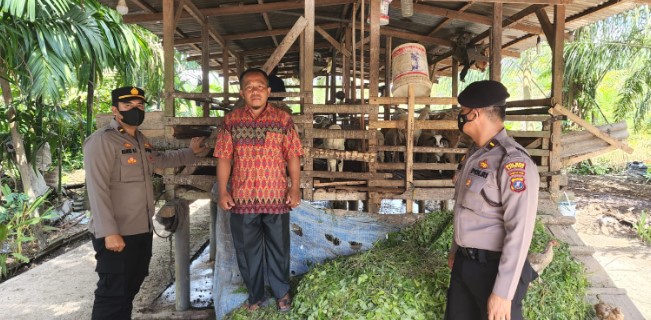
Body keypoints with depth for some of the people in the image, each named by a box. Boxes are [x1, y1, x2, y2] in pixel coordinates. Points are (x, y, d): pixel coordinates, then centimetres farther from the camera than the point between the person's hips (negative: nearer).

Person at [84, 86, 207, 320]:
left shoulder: (140, 140, 14)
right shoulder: (102, 140, -15)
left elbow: (159, 160, 35)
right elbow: (97, 189, -22)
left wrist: (190, 152, 35)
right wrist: (109, 232, -27)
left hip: (142, 231, 9)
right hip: (116, 235, -9)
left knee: (129, 290, 20)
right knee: (113, 296, -1)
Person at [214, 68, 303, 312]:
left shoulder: (283, 120, 0)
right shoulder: (230, 121, 2)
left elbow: (293, 156, 0)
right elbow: (224, 158, 1)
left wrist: (295, 189, -6)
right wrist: (222, 191, -5)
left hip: (277, 197, -1)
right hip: (242, 198, 1)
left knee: (278, 248, 13)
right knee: (247, 250, 12)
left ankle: (282, 293, 34)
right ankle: (256, 296, 31)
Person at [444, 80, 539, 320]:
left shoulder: (513, 163, -22)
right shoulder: (473, 153, 6)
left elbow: (519, 233, -24)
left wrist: (503, 293, -23)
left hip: (493, 269, -8)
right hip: (463, 263, 8)